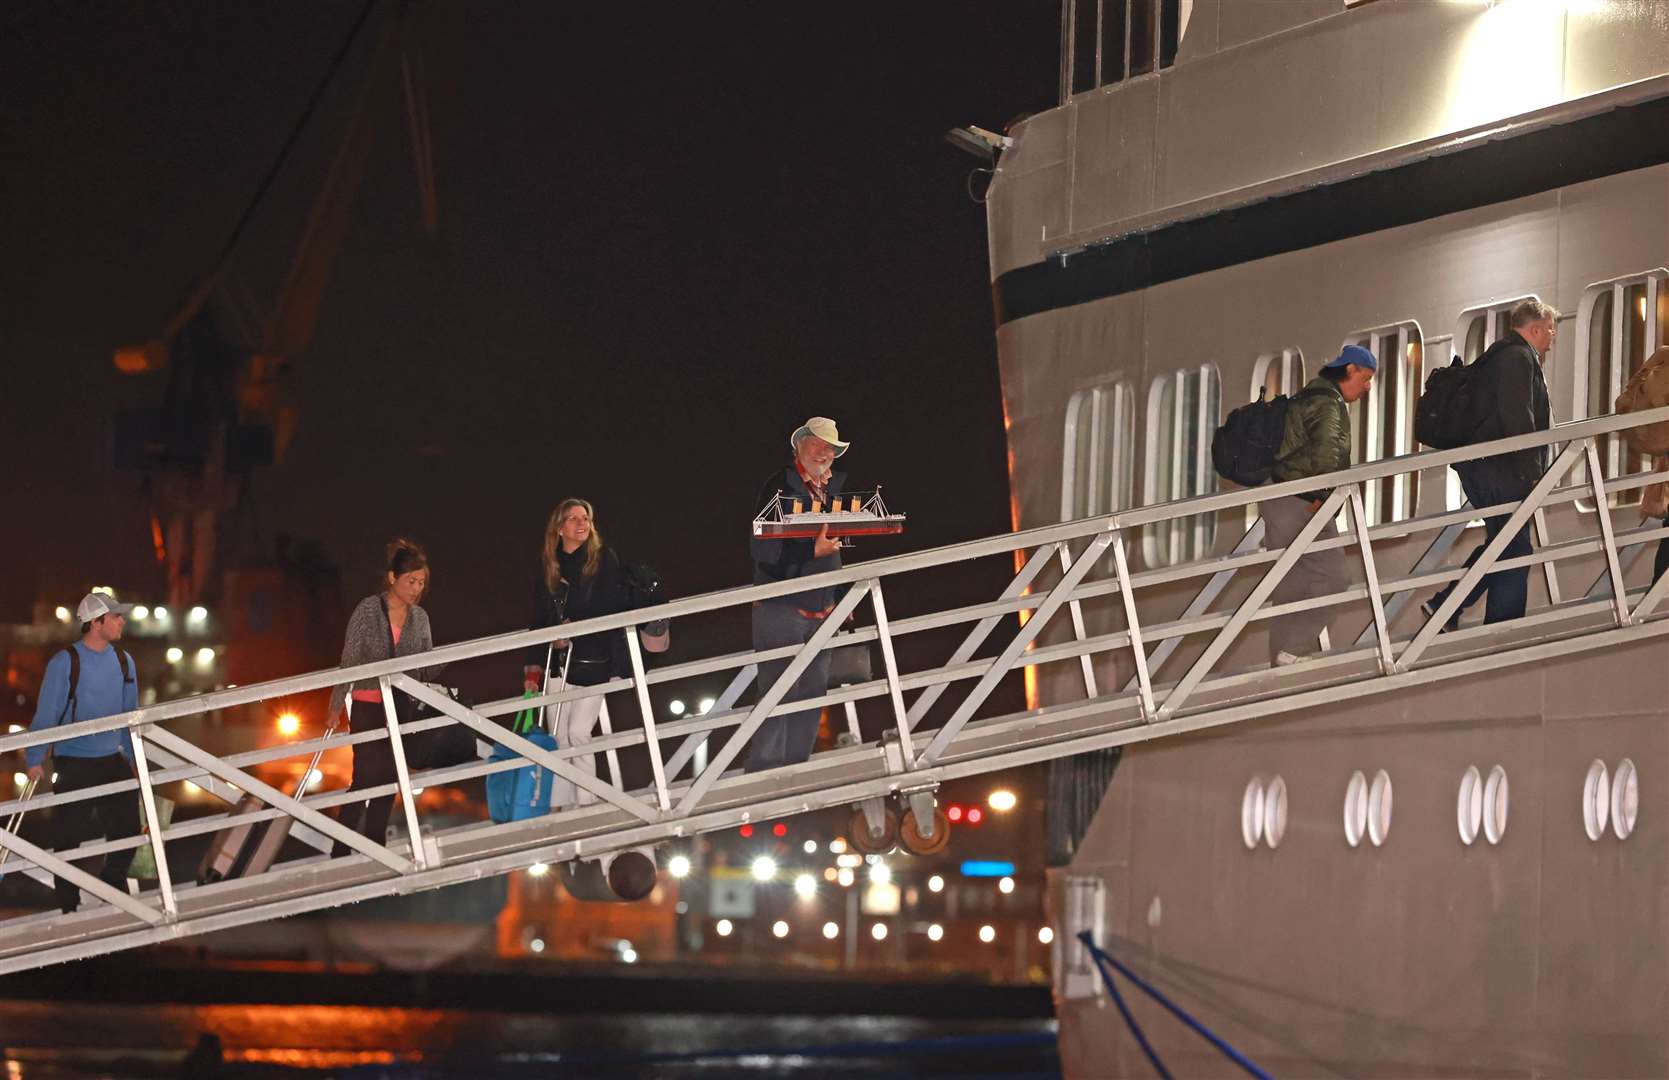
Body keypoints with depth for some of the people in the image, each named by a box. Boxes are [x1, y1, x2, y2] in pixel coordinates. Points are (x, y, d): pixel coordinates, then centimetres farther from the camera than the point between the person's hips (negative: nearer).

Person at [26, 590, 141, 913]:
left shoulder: (123, 662, 5)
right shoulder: (65, 663, -11)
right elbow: (46, 714, -9)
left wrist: (133, 756, 17)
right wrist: (34, 760, -11)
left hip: (113, 761, 5)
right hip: (73, 764, -5)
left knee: (127, 827, 3)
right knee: (71, 837, 1)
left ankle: (113, 885, 25)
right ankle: (69, 905, 13)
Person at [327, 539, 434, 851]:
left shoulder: (419, 618, 6)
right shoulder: (368, 610, -6)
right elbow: (349, 661, -6)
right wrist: (336, 707, -8)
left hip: (403, 709, 4)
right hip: (369, 709, -4)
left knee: (388, 781, 6)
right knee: (366, 779, -10)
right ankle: (341, 853, -5)